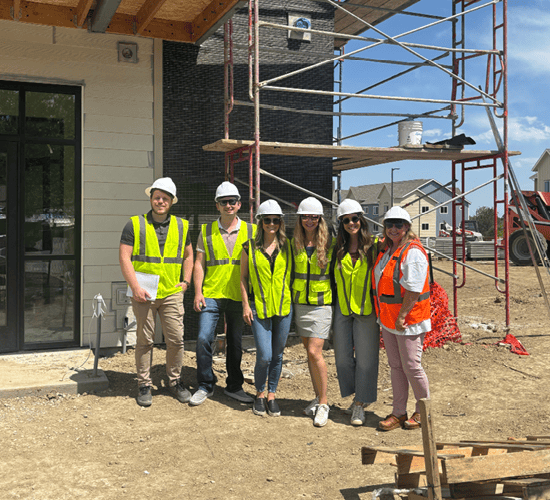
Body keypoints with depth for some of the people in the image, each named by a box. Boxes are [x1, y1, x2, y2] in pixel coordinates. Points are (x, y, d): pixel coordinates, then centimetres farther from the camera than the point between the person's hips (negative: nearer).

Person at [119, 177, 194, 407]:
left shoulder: (181, 226, 10)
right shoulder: (134, 225, -1)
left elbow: (188, 255, 22)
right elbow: (124, 258, -6)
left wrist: (186, 281, 11)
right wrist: (135, 287, -13)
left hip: (172, 293, 2)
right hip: (144, 294, -2)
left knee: (176, 340, 3)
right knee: (144, 341, 5)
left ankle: (175, 381, 21)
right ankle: (144, 386, 18)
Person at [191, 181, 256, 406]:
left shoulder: (251, 231, 5)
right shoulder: (207, 231, 6)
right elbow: (199, 263, 5)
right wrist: (197, 292, -5)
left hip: (239, 297, 1)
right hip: (211, 295, 0)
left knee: (236, 343, 9)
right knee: (204, 339, -9)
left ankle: (234, 386, 25)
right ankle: (205, 386, 9)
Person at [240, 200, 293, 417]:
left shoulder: (287, 246, 6)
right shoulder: (250, 248, 2)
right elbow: (243, 278, 6)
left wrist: (295, 301, 5)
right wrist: (245, 305, 0)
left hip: (283, 306, 2)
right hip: (259, 307, -2)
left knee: (277, 355, 8)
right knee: (264, 356, -7)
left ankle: (271, 395, 25)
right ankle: (259, 394, 17)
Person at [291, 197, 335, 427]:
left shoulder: (330, 243, -4)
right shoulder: (294, 244, 6)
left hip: (321, 304, -4)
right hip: (300, 304, 4)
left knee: (314, 352, -11)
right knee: (309, 352, 10)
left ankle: (324, 403, 2)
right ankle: (318, 397, 23)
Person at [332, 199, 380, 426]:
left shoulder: (373, 245, -2)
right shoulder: (337, 247, 6)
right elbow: (331, 276, 16)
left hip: (366, 308, -3)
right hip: (342, 307, 3)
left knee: (365, 356, 1)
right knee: (342, 355, 8)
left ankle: (360, 404, 13)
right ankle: (360, 395, 29)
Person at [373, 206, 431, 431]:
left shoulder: (413, 252, -17)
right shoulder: (387, 250, 10)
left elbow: (413, 290, -20)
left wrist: (402, 317, -20)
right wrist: (386, 316, 15)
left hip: (409, 320, -8)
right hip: (388, 319, 8)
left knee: (411, 366, 0)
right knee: (395, 366, 13)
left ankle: (423, 412, 20)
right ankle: (398, 413, 22)